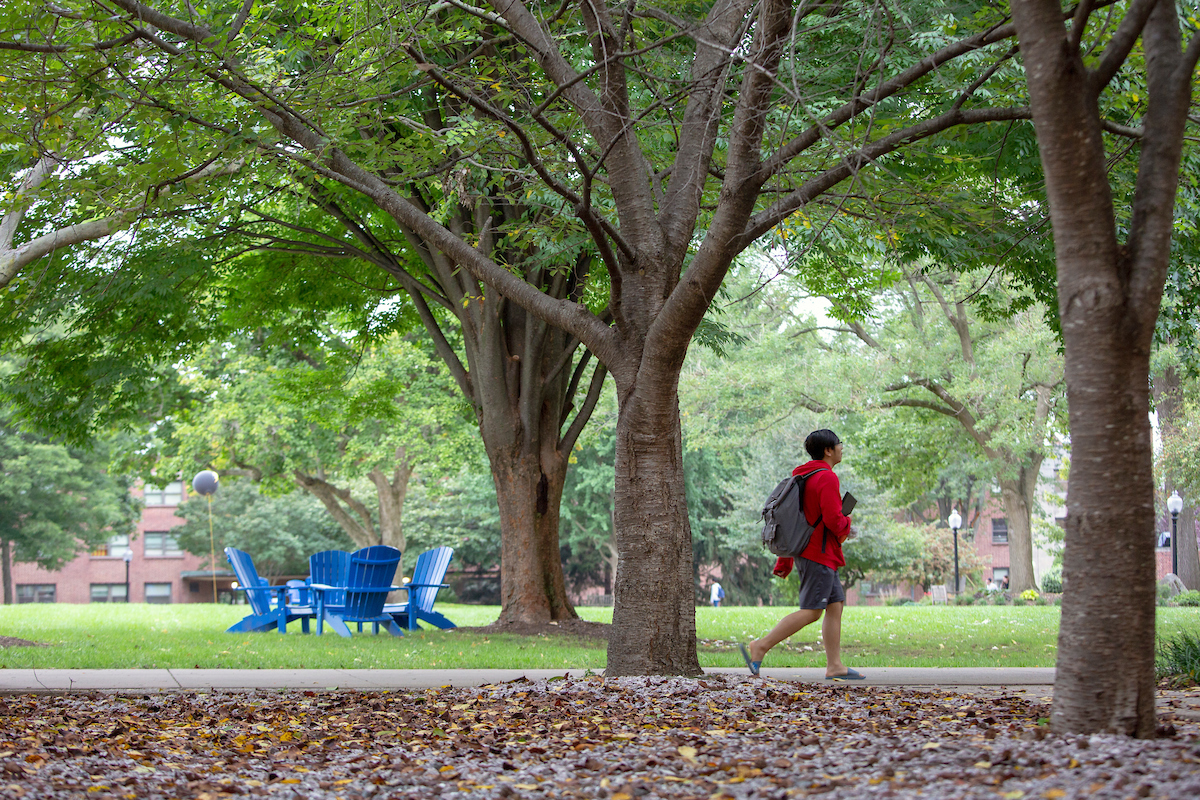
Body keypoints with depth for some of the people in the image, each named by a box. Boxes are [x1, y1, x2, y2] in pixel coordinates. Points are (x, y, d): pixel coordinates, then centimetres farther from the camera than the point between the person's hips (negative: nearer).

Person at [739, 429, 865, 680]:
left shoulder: (802, 476, 17)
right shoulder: (827, 477, -13)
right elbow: (833, 519, -21)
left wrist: (784, 562, 20)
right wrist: (846, 529, 2)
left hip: (806, 552, 10)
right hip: (820, 554, -10)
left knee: (836, 604, 9)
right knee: (811, 612, -10)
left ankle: (834, 666, 7)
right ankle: (760, 647, -13)